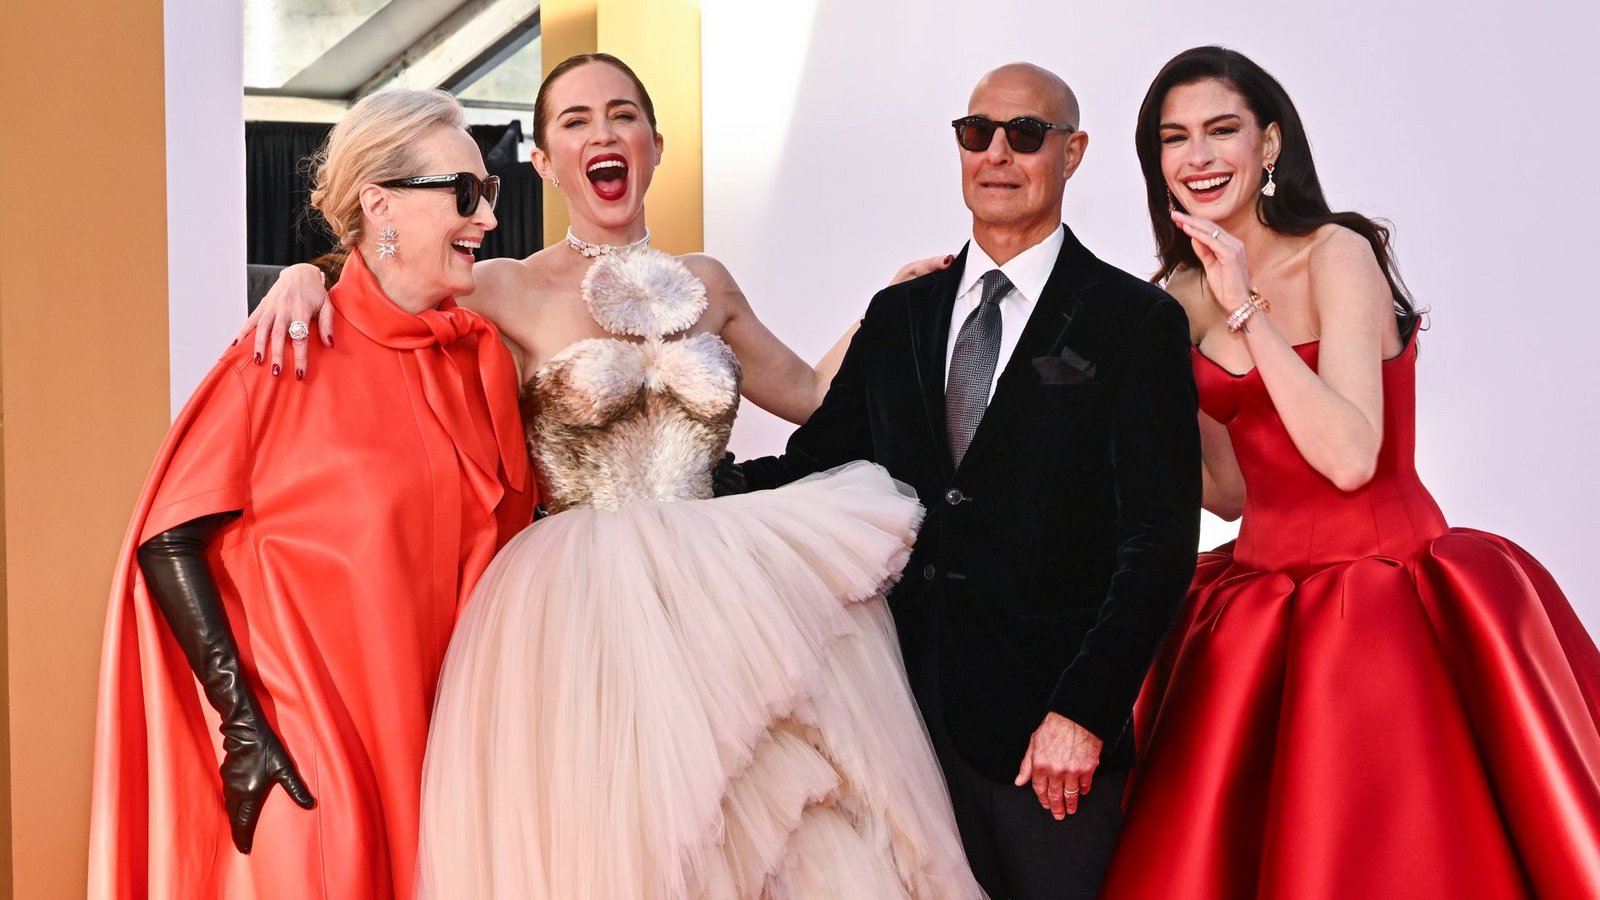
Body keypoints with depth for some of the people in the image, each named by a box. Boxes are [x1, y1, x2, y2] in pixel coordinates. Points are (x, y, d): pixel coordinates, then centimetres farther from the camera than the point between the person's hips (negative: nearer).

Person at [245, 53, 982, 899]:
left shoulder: (706, 285, 12)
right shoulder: (509, 291, -1)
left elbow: (811, 394, 21)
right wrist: (306, 277, -18)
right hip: (577, 614, -3)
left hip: (711, 600, 4)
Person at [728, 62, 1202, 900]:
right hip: (915, 705, 4)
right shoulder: (899, 316, 13)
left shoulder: (1137, 322, -1)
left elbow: (1159, 539, -7)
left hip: (1051, 724, -3)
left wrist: (1082, 712, -14)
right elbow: (812, 465, 11)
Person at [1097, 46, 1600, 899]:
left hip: (1379, 597, -6)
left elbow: (1350, 458, -23)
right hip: (1259, 600, 6)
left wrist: (1246, 310, -22)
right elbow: (1233, 489, 12)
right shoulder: (1185, 297, 9)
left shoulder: (1336, 253, -11)